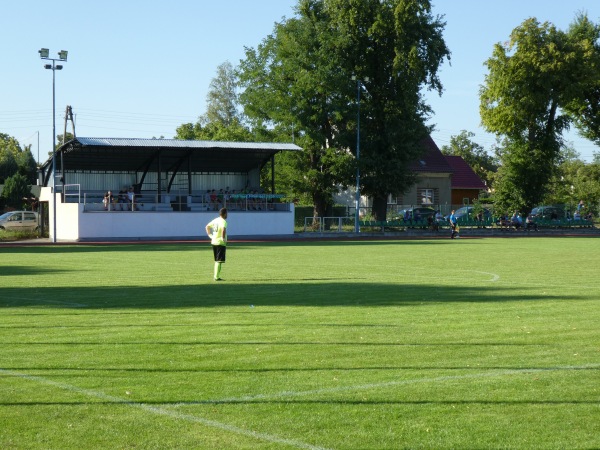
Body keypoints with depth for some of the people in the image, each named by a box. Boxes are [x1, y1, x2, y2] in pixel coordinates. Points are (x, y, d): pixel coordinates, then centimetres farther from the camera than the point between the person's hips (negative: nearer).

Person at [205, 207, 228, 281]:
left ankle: (216, 276, 19)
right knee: (219, 261, -5)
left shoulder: (215, 220, 11)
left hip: (213, 242, 8)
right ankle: (216, 277, -7)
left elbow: (207, 227, 21)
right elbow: (223, 230, -33)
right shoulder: (223, 221, -14)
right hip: (220, 243, -8)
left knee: (216, 260, 16)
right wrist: (223, 238, -21)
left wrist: (211, 236, 16)